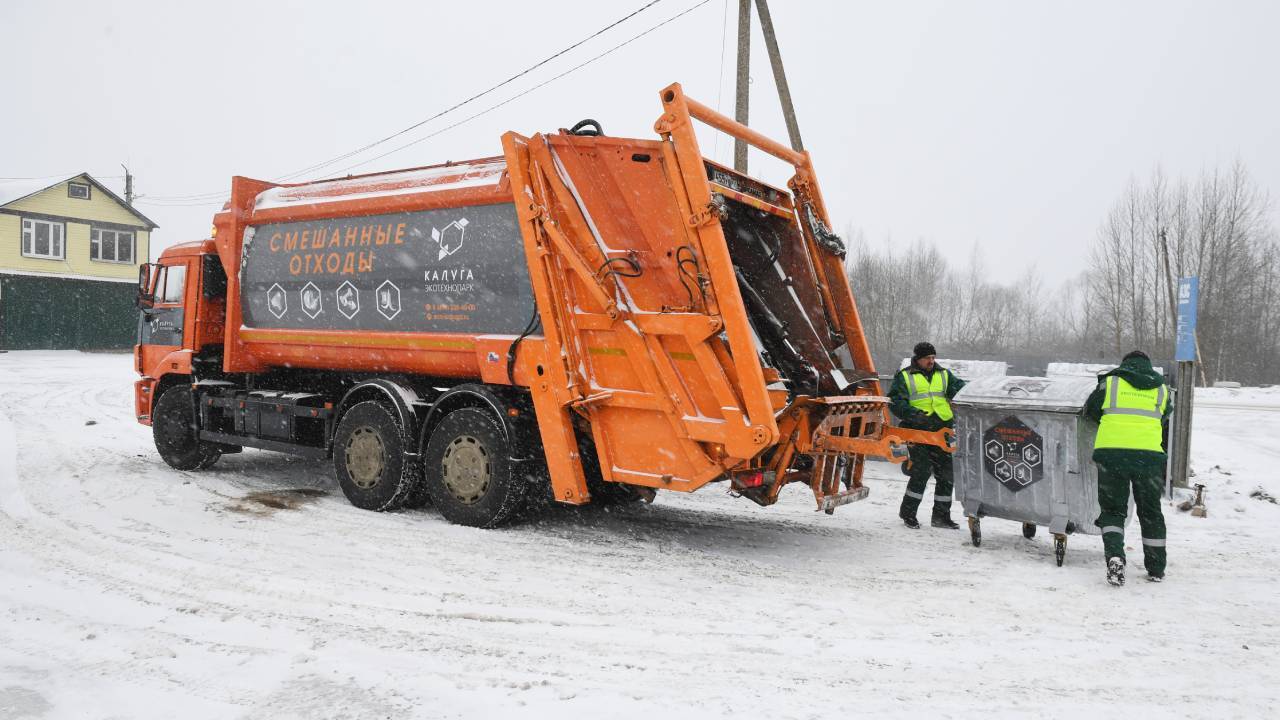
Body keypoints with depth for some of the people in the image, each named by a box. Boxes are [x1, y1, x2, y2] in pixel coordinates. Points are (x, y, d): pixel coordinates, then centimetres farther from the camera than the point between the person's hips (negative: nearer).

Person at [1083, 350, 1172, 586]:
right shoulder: (1162, 389, 15)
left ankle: (1114, 555, -15)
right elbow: (1162, 418, 22)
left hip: (1111, 451, -2)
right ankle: (1156, 569, 25)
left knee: (1112, 510, 8)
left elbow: (1089, 411, 17)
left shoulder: (1110, 382, 9)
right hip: (1149, 454, 2)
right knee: (1150, 512, 16)